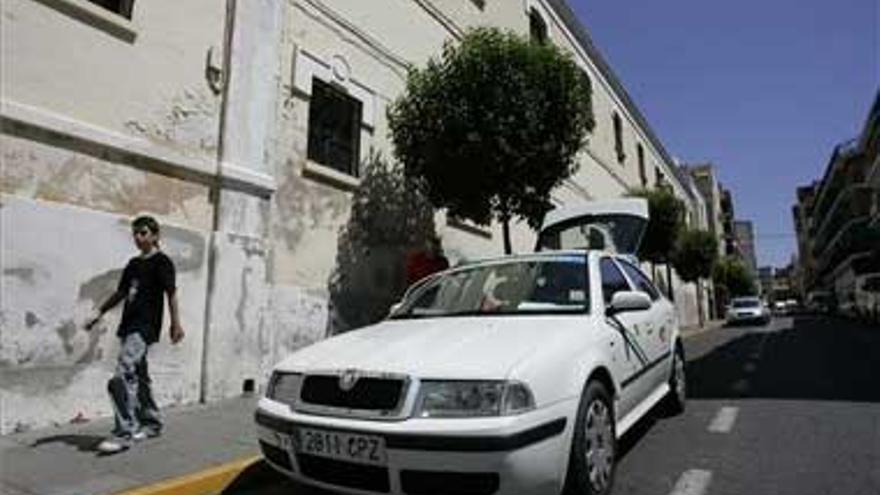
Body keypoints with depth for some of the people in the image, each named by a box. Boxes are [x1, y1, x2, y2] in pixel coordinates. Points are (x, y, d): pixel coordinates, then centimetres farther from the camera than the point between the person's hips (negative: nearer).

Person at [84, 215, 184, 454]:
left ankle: (124, 433, -13)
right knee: (138, 376, 14)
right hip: (129, 326, 9)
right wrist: (99, 313, 20)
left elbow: (171, 293, -12)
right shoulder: (133, 263, 18)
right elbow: (121, 293, 25)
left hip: (145, 327, -9)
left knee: (122, 377, -17)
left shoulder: (162, 262, -5)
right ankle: (151, 423, 27)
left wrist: (176, 323, -19)